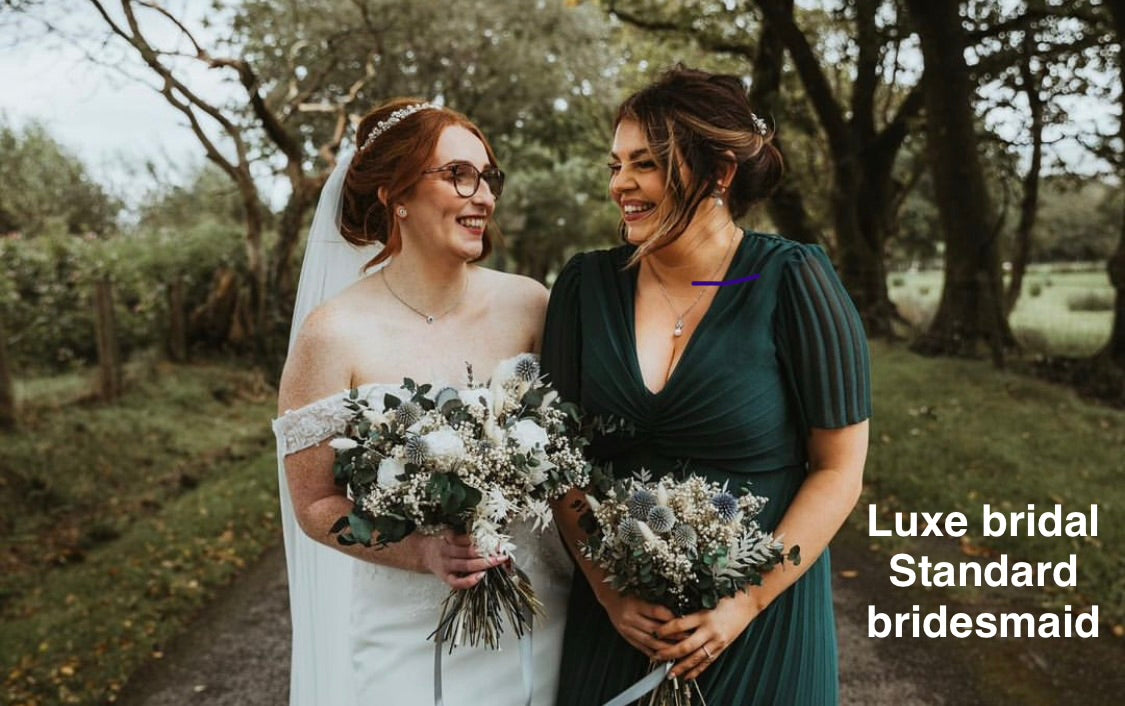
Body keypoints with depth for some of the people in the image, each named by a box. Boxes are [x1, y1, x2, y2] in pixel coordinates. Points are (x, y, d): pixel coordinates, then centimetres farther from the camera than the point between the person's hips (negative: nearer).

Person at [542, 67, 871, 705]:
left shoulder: (793, 283, -13)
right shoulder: (586, 285, -4)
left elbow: (839, 470, -9)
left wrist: (745, 604, -14)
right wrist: (609, 592, -9)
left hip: (760, 624, -2)